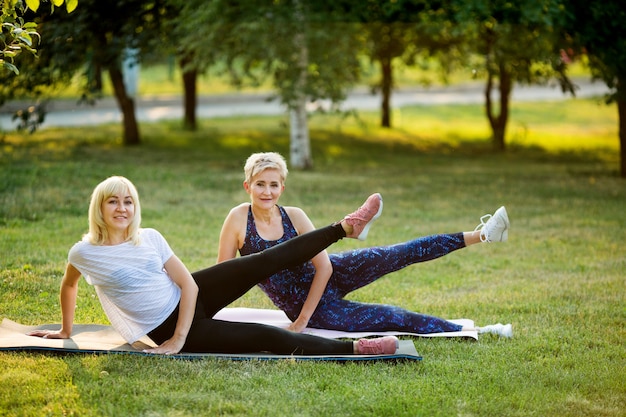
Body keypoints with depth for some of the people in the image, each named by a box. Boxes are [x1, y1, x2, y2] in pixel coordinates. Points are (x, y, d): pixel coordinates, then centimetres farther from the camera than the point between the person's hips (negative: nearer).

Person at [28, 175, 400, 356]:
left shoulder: (150, 238, -3)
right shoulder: (84, 253, -12)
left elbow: (187, 283, -5)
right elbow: (69, 286, 8)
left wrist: (178, 338, -14)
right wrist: (66, 331, 17)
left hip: (188, 299, 4)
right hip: (164, 328, -4)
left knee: (260, 264, -11)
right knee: (265, 337, -15)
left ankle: (345, 229, -3)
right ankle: (353, 348, -17)